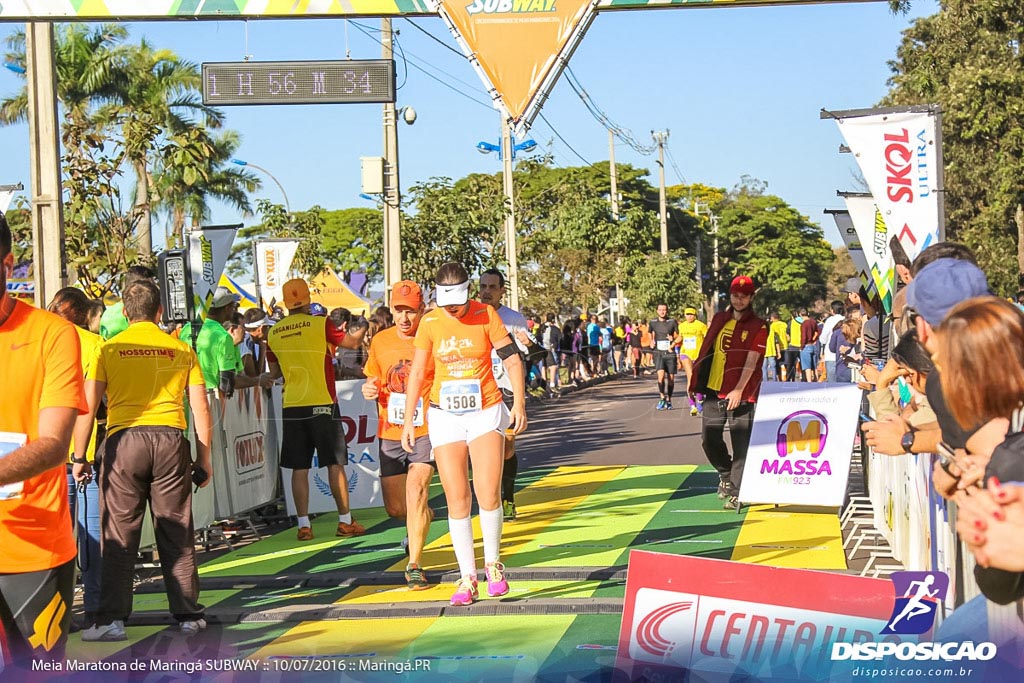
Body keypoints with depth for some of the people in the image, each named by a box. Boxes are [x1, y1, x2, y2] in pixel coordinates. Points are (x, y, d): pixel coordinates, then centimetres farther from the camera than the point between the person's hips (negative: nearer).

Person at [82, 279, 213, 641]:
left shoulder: (109, 349, 5)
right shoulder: (181, 350, 9)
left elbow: (89, 406, 0)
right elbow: (200, 409, 8)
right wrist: (204, 458, 15)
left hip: (124, 439, -1)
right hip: (170, 439, 1)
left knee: (119, 534, 3)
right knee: (177, 533, 8)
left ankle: (111, 618, 2)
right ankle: (188, 615, 14)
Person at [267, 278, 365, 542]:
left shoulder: (274, 333, 5)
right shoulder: (320, 324, -7)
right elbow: (350, 342, 6)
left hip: (291, 407, 3)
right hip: (322, 404, -3)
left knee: (299, 468, 6)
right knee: (335, 464, 4)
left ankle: (303, 525, 5)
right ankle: (345, 521, 8)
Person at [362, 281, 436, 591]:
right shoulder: (380, 341, 5)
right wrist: (369, 390, -4)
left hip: (426, 430, -4)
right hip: (390, 434, 4)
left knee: (416, 488, -21)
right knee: (395, 508, 7)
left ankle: (415, 565, -11)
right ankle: (423, 521, 43)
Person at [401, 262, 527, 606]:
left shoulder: (486, 314, -4)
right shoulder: (429, 323, 0)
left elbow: (512, 360, -2)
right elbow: (417, 373, 7)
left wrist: (519, 403, -11)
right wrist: (408, 419, 5)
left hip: (486, 412, -1)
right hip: (445, 416, 1)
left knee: (489, 494, -11)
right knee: (457, 500, -1)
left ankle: (493, 563, 12)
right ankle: (467, 578, 7)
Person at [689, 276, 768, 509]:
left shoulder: (758, 326, -3)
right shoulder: (719, 320, 12)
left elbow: (751, 361, -12)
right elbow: (707, 351, 19)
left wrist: (739, 390, -22)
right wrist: (695, 380, 14)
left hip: (741, 396, -5)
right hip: (713, 390, 5)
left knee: (741, 445, -5)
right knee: (709, 439, 7)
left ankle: (735, 492, 1)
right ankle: (726, 474, 32)